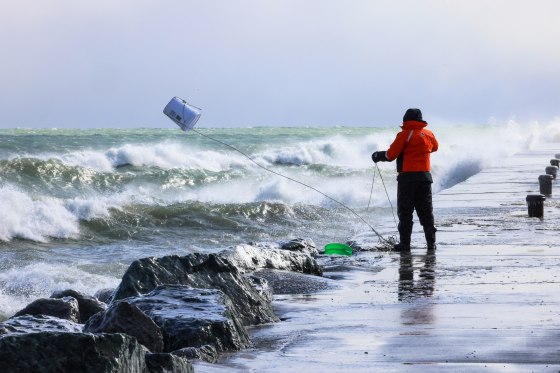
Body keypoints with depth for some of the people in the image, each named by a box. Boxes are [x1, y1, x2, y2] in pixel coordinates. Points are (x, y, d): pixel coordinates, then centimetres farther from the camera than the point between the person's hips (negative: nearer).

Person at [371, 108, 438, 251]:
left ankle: (405, 242, -2)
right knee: (426, 211, 11)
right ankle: (431, 242, 10)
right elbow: (434, 147, 27)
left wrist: (378, 156, 8)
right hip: (425, 176, 5)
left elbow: (391, 155, -10)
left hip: (408, 177, -5)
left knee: (405, 211, 1)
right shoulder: (429, 134, 6)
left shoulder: (404, 135, -10)